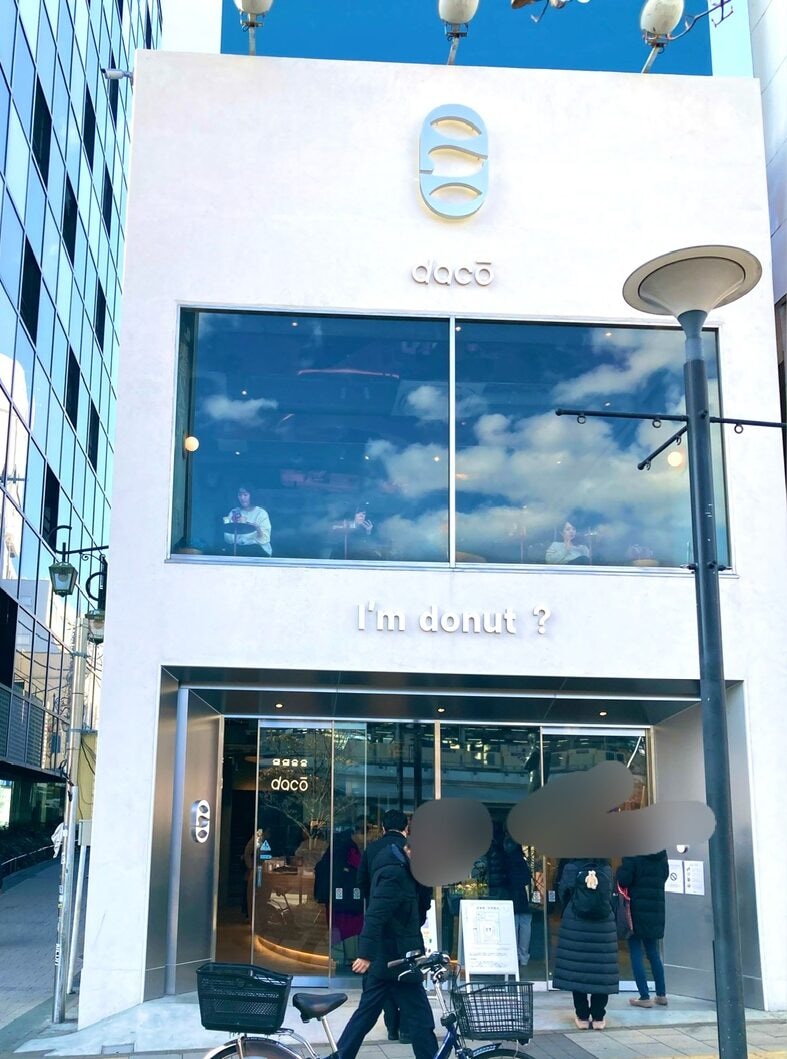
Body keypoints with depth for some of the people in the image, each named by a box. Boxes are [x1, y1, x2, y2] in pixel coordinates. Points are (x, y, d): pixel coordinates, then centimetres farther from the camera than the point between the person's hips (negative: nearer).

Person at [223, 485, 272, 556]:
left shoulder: (261, 512, 2)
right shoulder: (234, 512, 11)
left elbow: (264, 540, -9)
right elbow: (229, 540, 0)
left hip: (259, 549, -2)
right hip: (238, 547, 3)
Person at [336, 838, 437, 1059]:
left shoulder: (397, 865, 12)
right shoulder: (394, 872, -20)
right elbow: (375, 915, -28)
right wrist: (366, 954, -31)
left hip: (381, 960, 10)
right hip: (396, 961, -10)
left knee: (366, 1014, 15)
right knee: (421, 1021, -2)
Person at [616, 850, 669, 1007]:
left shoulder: (633, 854, -14)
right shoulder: (661, 855, 4)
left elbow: (623, 880, -17)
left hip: (637, 909, -6)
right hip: (656, 910, 6)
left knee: (636, 953, 1)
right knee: (653, 952, 16)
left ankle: (645, 997, -3)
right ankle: (661, 994, 17)